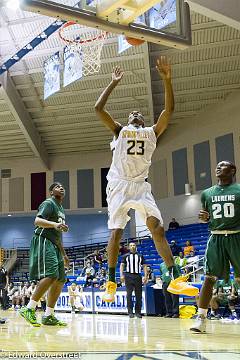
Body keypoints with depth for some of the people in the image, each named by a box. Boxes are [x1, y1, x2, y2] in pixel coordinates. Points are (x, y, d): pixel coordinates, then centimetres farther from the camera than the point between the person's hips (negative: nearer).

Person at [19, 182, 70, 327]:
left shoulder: (61, 209, 25)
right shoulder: (48, 203, -3)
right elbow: (37, 221, -21)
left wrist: (64, 254, 27)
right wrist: (54, 224, -38)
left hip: (54, 246, 10)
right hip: (43, 242, -10)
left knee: (60, 280, 4)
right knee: (51, 275, -24)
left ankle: (49, 316, 7)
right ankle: (29, 309, -19)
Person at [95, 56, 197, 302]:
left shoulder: (152, 132, 17)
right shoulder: (119, 130, 14)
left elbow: (169, 109, 6)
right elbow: (98, 108, 3)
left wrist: (166, 79, -2)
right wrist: (114, 83, 7)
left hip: (141, 186, 1)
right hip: (119, 185, -1)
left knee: (157, 228, -11)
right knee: (116, 232, -6)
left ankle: (175, 278, -10)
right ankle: (111, 283, 4)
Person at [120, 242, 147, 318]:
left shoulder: (140, 256, 13)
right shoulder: (125, 256, 8)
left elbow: (144, 266, 10)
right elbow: (122, 265, 4)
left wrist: (145, 276, -1)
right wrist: (121, 275, -10)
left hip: (138, 276, 2)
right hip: (128, 276, -2)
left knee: (138, 295, 3)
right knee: (129, 295, -4)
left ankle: (138, 312, 12)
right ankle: (130, 312, 1)